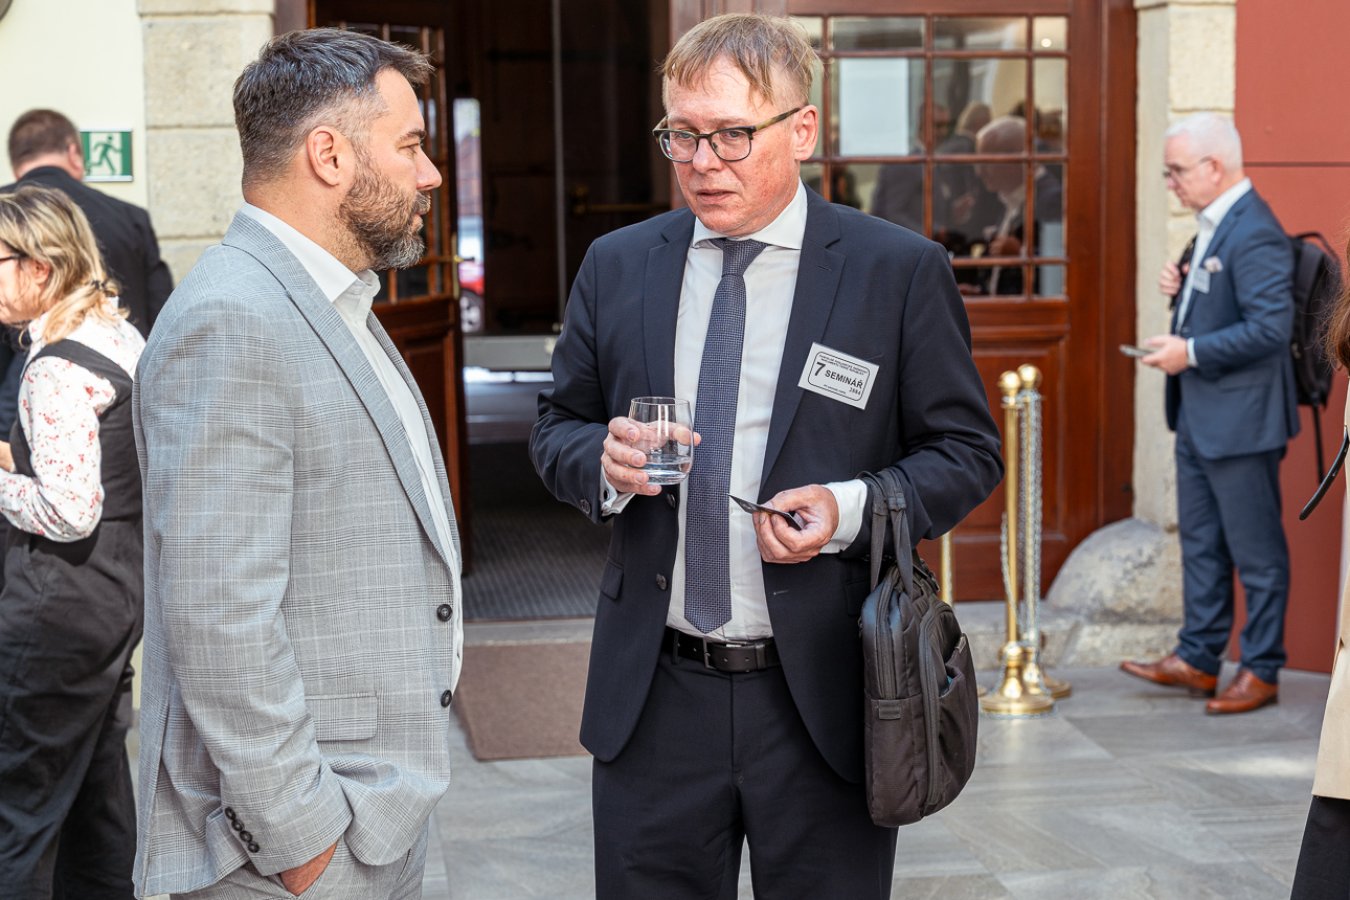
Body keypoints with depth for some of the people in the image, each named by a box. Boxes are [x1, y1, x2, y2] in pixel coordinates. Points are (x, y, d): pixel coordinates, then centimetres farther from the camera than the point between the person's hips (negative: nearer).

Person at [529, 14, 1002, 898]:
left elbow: (966, 450, 0)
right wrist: (603, 461, -11)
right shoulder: (616, 267, 6)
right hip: (653, 696, 3)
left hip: (826, 697, -2)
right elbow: (558, 428, 13)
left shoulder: (902, 271, -4)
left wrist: (849, 511, -18)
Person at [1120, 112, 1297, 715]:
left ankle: (1261, 671, 14)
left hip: (1241, 418, -10)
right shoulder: (1212, 224, 11)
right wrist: (1183, 287, 2)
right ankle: (1197, 659, 27)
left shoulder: (1254, 233, -21)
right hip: (1199, 414, 10)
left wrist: (1190, 353, -21)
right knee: (1200, 542, 17)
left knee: (1256, 550, 3)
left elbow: (1270, 326, -26)